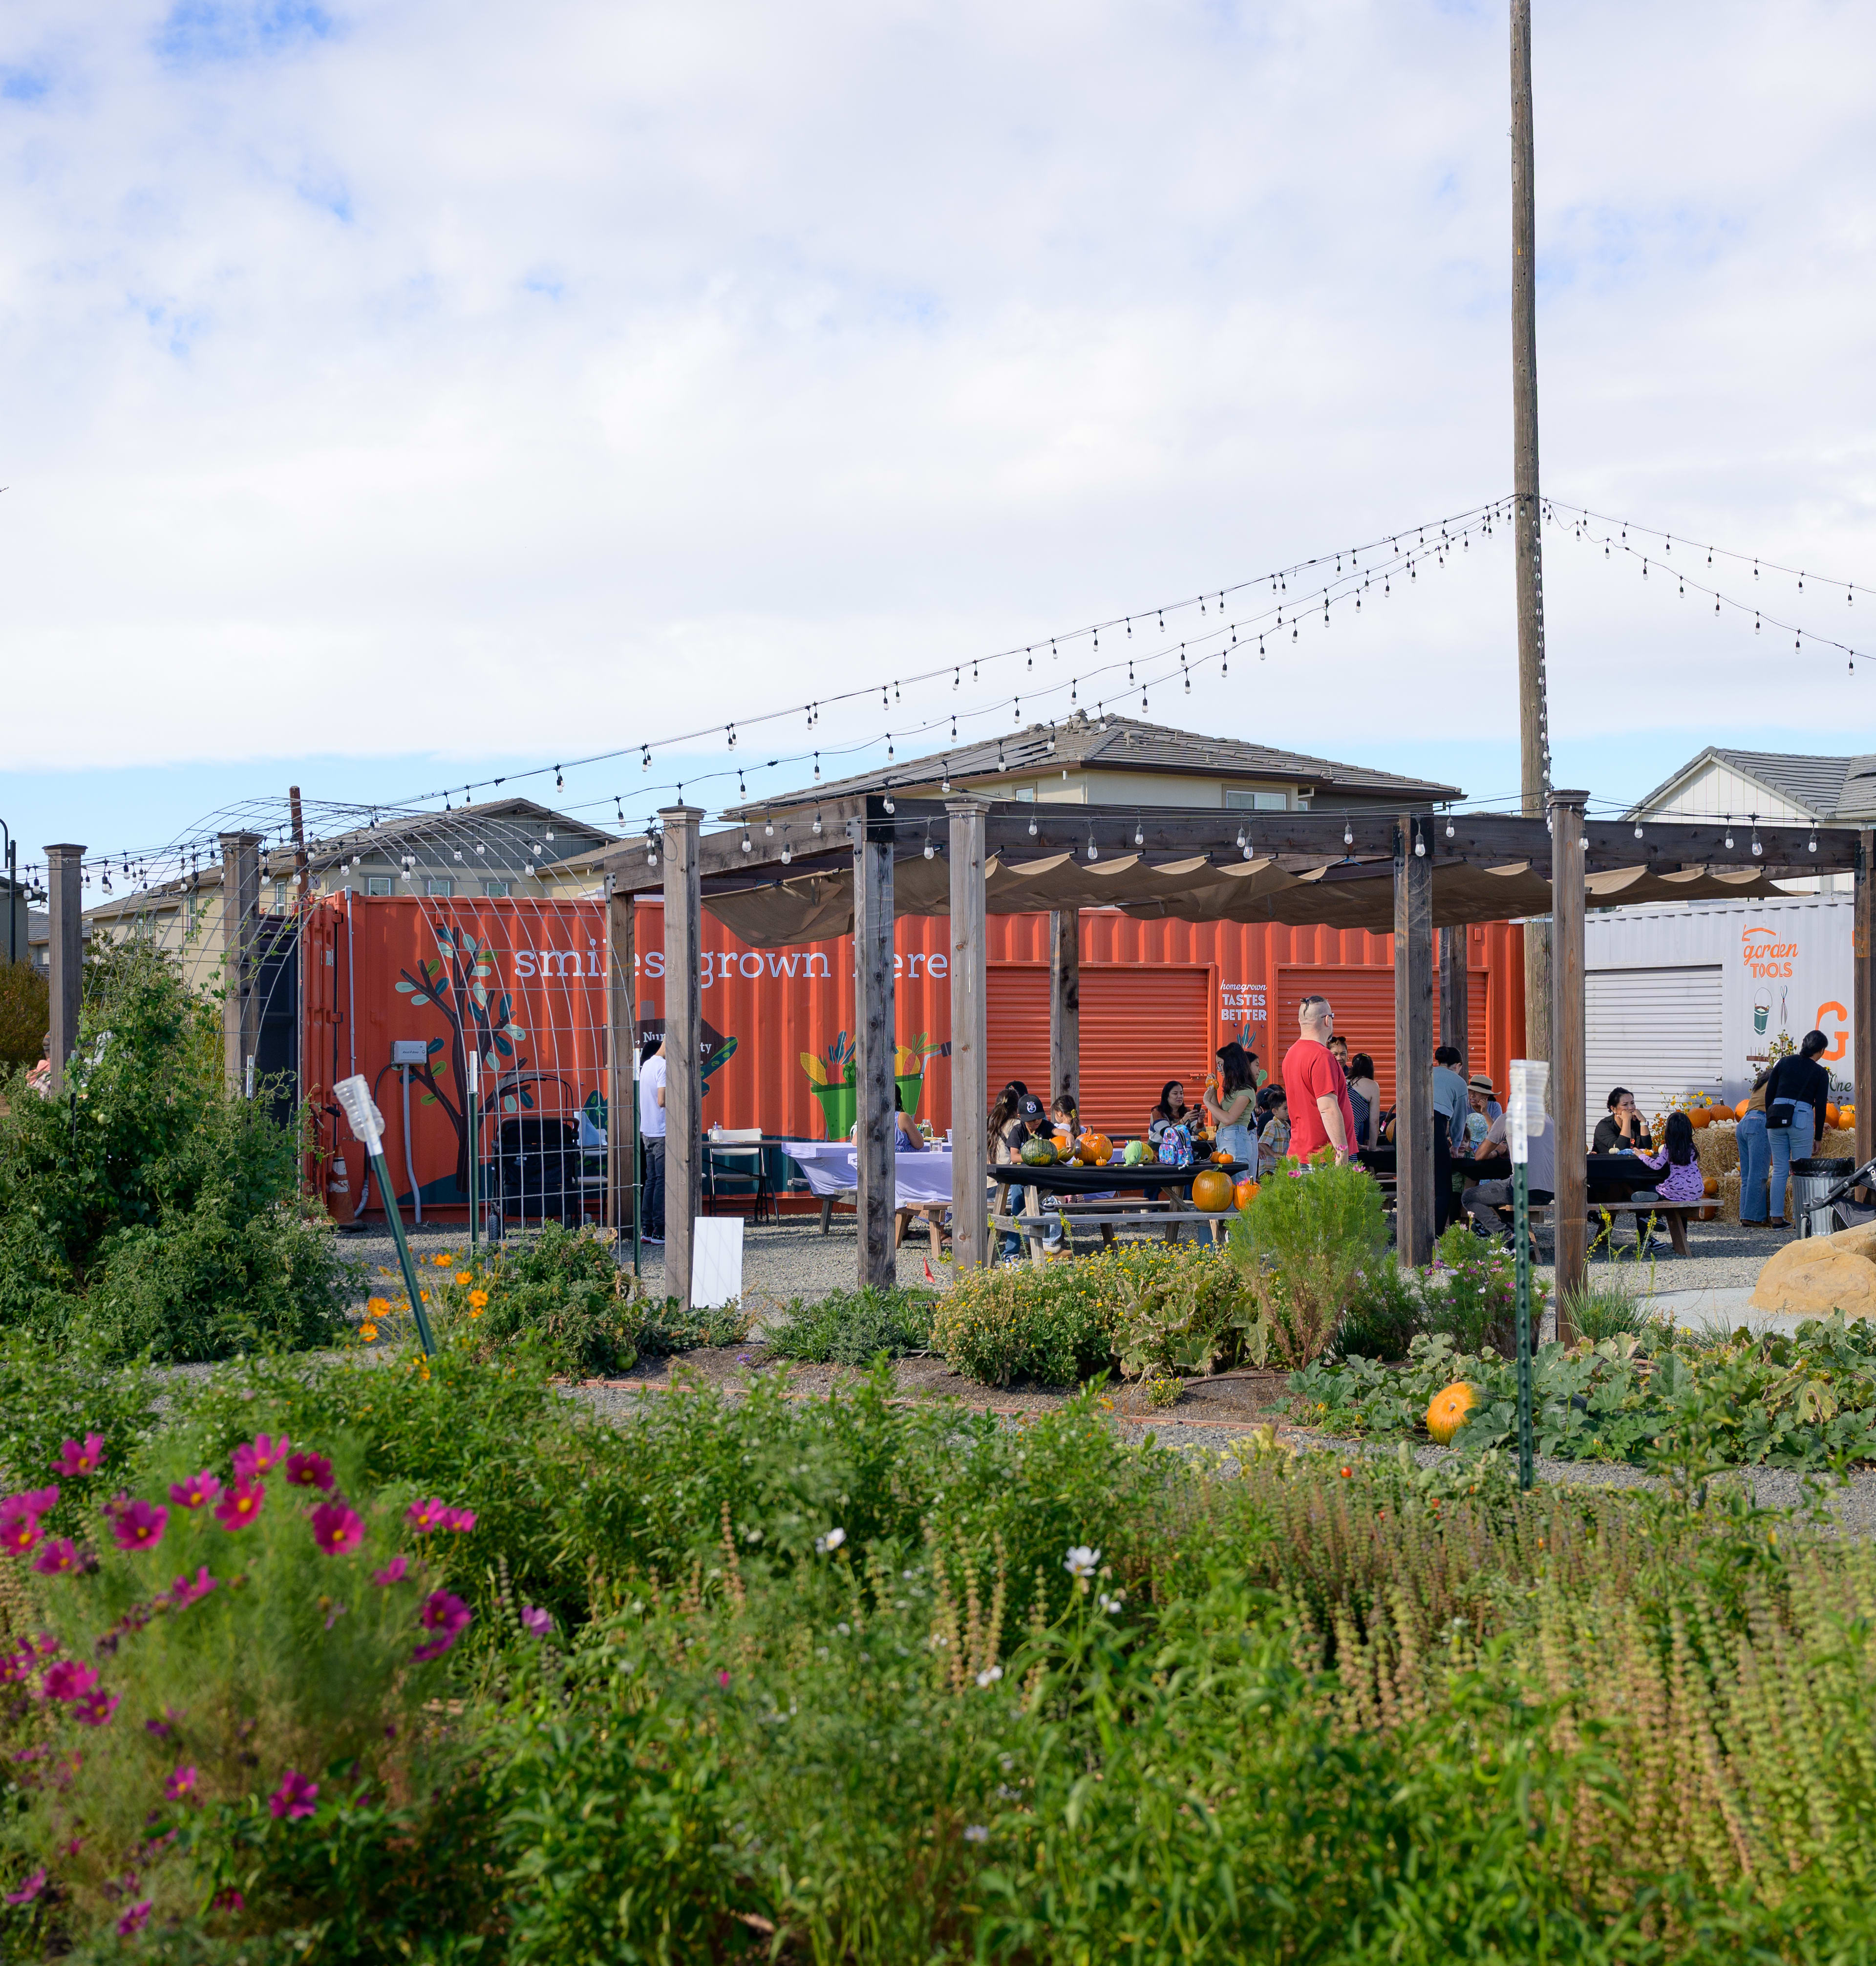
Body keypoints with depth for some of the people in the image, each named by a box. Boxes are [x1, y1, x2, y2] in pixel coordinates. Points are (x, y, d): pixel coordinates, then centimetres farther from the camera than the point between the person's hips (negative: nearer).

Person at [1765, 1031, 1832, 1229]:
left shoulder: (1784, 1063, 10)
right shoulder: (1820, 1073, 3)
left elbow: (1769, 1094, 9)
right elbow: (1820, 1106, 2)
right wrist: (1818, 1136, 9)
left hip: (1776, 1118, 3)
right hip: (1802, 1120, -3)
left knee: (1779, 1170, 8)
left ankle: (1777, 1219, 9)